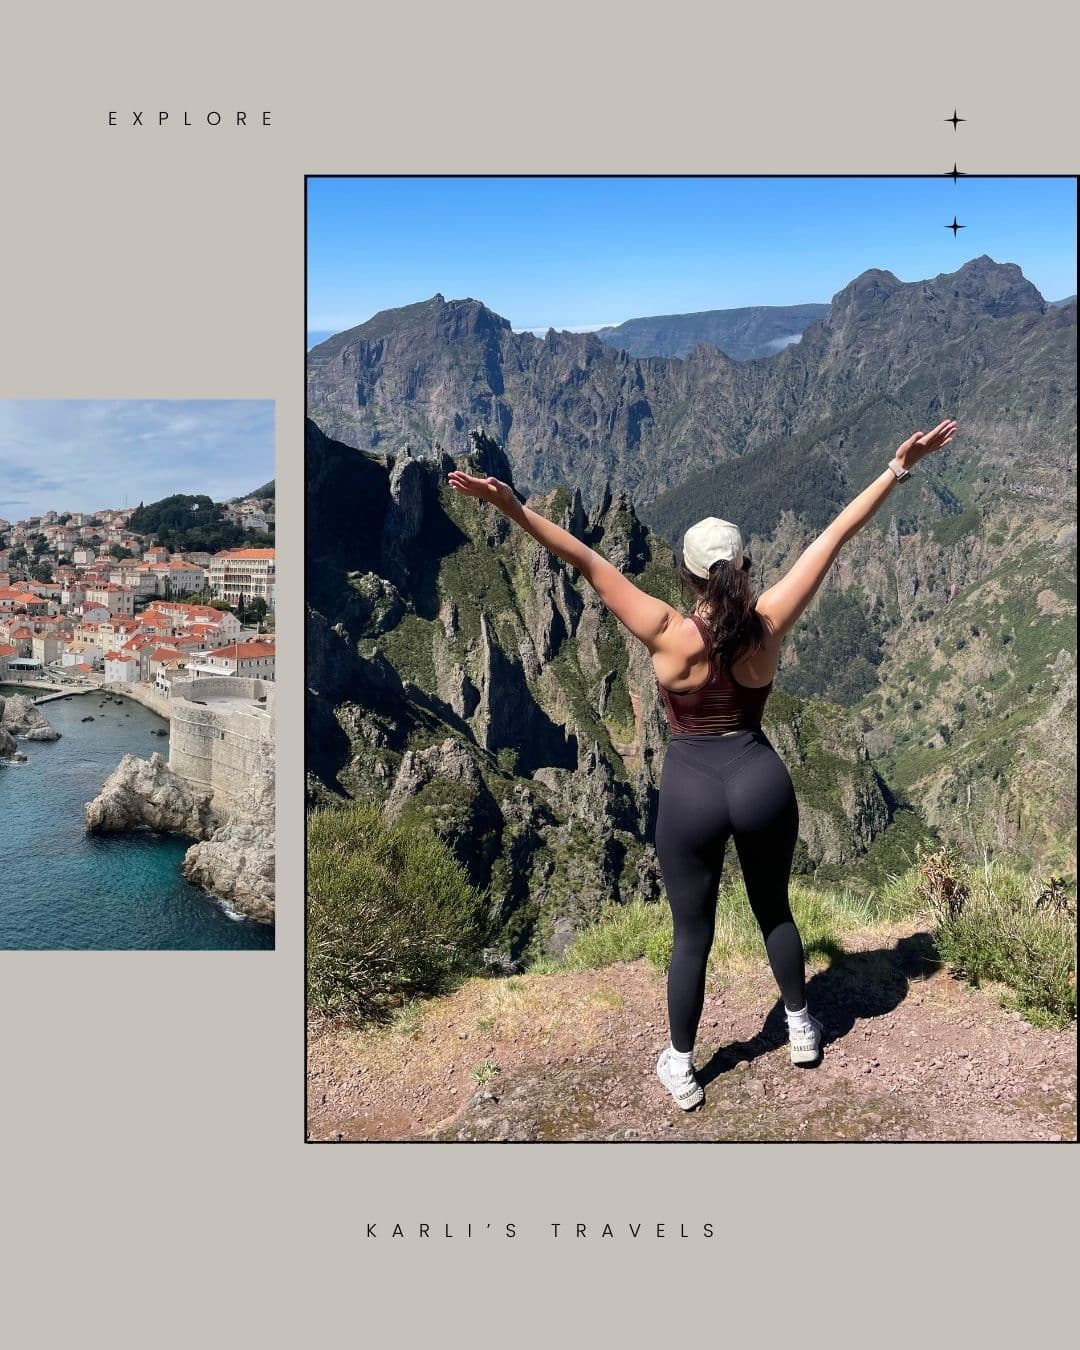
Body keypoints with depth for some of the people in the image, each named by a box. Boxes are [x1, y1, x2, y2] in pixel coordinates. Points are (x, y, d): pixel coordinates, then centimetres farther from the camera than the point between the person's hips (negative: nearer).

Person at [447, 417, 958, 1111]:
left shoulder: (669, 636, -18)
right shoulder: (769, 624, -12)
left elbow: (590, 563, -22)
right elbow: (835, 537, -10)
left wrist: (515, 508, -24)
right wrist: (898, 467, -6)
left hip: (692, 789, -2)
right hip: (761, 779, 2)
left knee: (692, 934, 13)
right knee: (774, 910, 25)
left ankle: (681, 1070, 28)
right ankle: (802, 1028, 44)